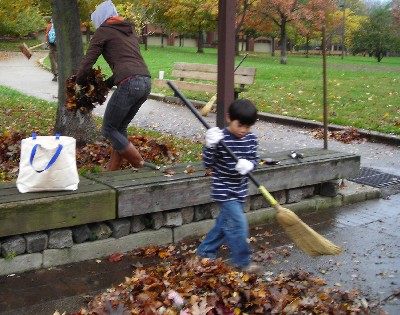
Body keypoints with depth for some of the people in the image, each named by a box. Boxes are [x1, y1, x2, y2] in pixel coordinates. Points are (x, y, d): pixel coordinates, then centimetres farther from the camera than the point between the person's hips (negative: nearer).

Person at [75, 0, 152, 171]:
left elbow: (88, 61, 4)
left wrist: (78, 83, 22)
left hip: (129, 84, -8)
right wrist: (106, 84, 31)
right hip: (145, 82, 8)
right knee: (119, 128, 19)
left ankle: (142, 167, 1)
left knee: (108, 129, 6)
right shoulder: (130, 29, 29)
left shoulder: (103, 30, 8)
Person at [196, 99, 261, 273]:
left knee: (224, 222, 19)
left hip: (239, 190, 7)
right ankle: (242, 261, 6)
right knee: (238, 224, -11)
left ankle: (205, 251, 37)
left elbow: (254, 159, 6)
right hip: (224, 191, -7)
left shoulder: (251, 139, -1)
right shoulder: (220, 139, -17)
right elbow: (208, 163, -17)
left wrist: (249, 164, -18)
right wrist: (210, 145, -34)